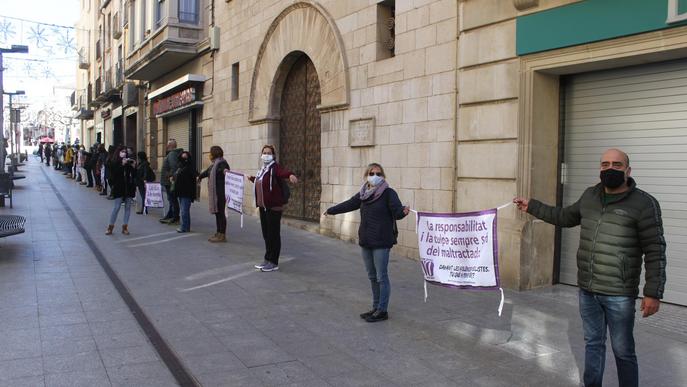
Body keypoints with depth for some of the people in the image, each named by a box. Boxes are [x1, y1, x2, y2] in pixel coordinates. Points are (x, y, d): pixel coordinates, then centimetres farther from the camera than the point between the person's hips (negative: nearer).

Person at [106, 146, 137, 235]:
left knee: (128, 207, 5)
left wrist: (134, 166, -9)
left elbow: (134, 175, 5)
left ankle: (125, 226, 11)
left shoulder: (129, 163, 7)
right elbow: (114, 173, -14)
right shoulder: (115, 163, 2)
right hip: (119, 188, -3)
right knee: (116, 207, -4)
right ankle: (110, 227, 4)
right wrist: (122, 164, -20)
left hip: (129, 188, 3)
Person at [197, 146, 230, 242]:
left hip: (220, 193, -9)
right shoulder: (214, 164, 17)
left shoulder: (221, 163, -12)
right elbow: (207, 172, 37)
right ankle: (218, 233, 19)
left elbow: (224, 168, -34)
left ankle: (222, 235, 1)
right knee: (217, 213, 12)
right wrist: (200, 176, 55)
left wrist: (225, 170, -59)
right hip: (214, 193, 9)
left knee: (220, 213, -5)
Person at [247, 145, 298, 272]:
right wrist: (251, 178, 50)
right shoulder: (262, 169, 14)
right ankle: (268, 259, 26)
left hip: (274, 207, -8)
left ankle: (273, 263, 8)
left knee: (273, 234, -1)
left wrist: (291, 175, -57)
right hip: (263, 207, 8)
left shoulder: (275, 167, -12)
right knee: (266, 234, 15)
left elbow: (283, 171, -35)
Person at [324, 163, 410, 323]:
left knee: (381, 276, -1)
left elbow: (397, 211, -19)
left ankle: (382, 311, 9)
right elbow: (348, 204, 24)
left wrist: (404, 211, -42)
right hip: (366, 242, 7)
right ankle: (376, 308, 25)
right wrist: (330, 210, 35)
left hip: (381, 243, -7)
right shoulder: (363, 194, 11)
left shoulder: (388, 193, -8)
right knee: (372, 277, 14)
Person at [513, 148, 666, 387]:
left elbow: (655, 251, -11)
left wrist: (653, 293, -16)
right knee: (593, 344, 18)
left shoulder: (643, 203, -10)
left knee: (623, 352, 5)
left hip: (619, 295, -6)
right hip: (587, 290, 6)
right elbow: (565, 217, 25)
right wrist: (532, 207, 27)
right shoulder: (590, 196, 7)